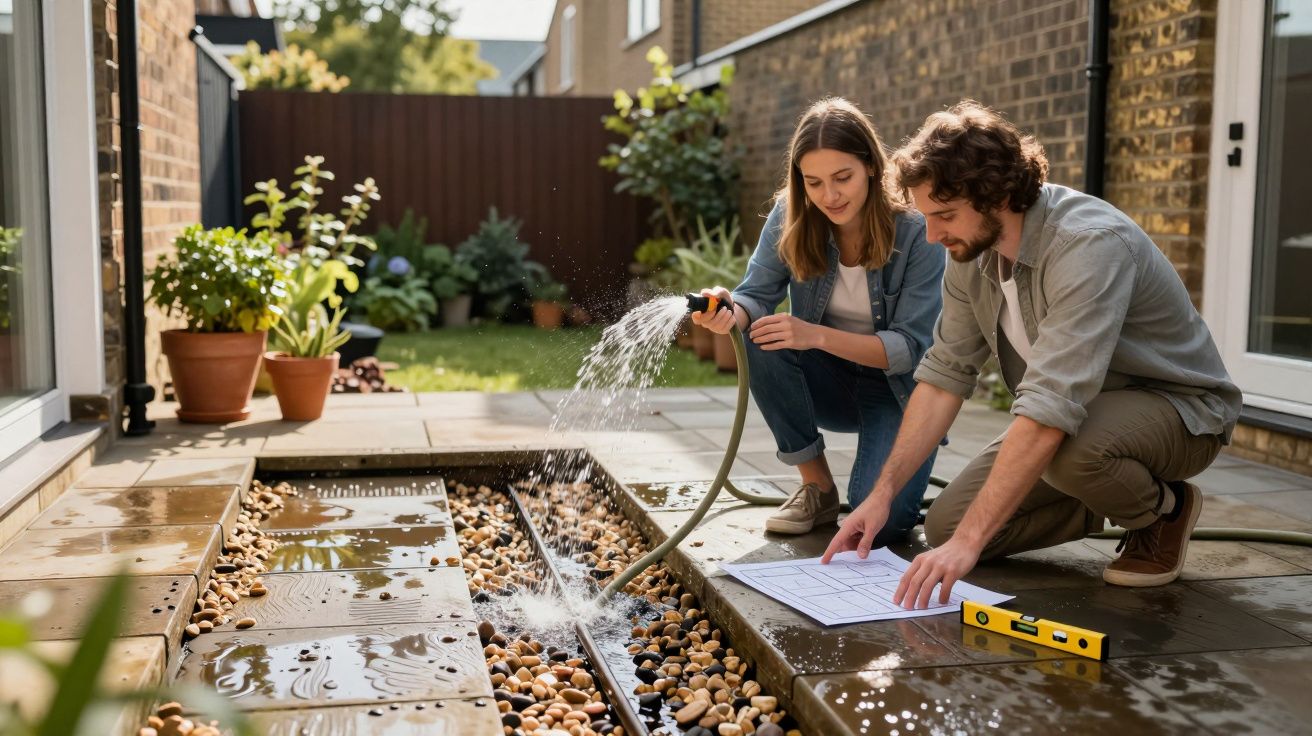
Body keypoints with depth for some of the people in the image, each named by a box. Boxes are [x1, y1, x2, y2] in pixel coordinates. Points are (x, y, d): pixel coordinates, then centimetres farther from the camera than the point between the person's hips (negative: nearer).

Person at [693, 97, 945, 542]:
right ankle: (817, 488, -11)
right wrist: (731, 314, -42)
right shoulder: (789, 219, -12)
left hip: (899, 392, -3)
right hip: (829, 384, 4)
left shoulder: (917, 235, -20)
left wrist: (818, 335, -34)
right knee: (761, 343, -29)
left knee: (878, 521, -27)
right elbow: (758, 295, -16)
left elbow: (911, 348, -21)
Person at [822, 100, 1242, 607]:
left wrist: (970, 540, -43)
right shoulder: (973, 248, -8)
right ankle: (1116, 497, 14)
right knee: (945, 525, -5)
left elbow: (1051, 410, -41)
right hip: (1075, 409, 7)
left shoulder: (1090, 245, -34)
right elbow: (945, 373, -5)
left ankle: (1163, 508, -4)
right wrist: (883, 491, -12)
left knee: (1071, 450, -39)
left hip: (1178, 409, -7)